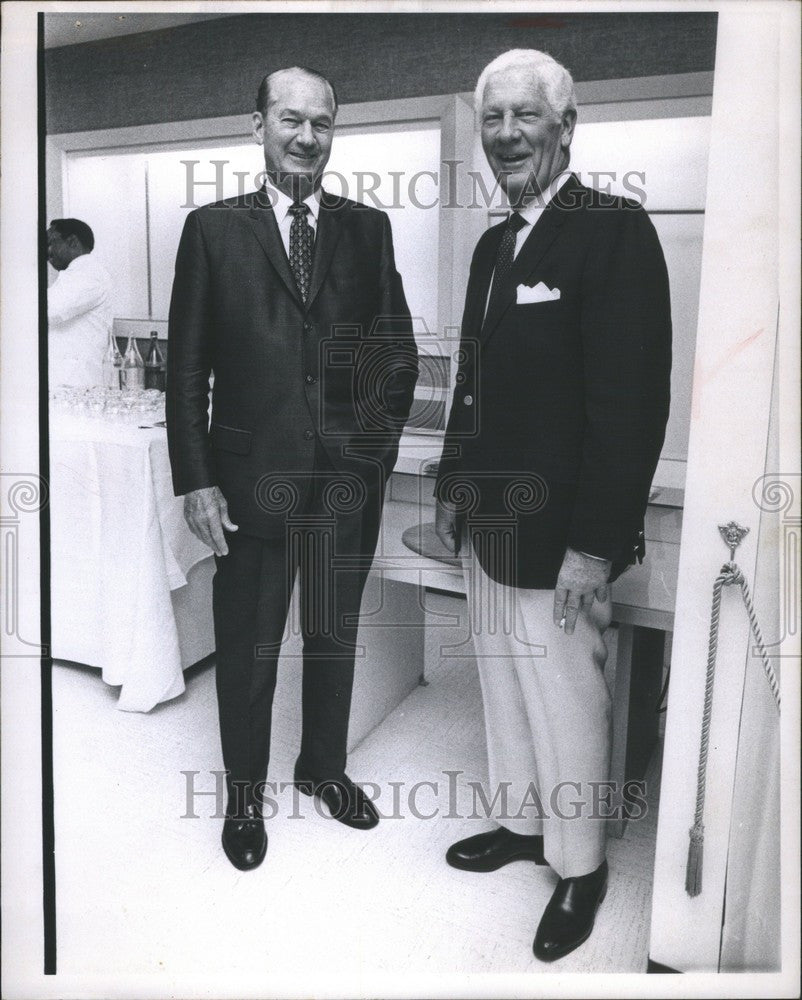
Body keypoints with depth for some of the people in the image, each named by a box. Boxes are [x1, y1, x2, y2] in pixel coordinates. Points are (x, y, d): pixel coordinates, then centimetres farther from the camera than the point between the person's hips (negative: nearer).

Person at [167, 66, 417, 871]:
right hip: (252, 478, -2)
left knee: (335, 636, 17)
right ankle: (244, 793, 31)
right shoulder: (213, 229, 1)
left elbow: (399, 348, 9)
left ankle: (324, 768, 39)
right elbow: (185, 367, -2)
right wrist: (195, 480, -8)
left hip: (351, 477, 2)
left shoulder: (367, 229, 6)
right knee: (248, 647, 10)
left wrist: (380, 431, -4)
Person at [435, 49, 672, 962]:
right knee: (503, 683, 19)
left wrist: (594, 544, -21)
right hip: (488, 524, 8)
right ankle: (522, 821, 39)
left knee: (566, 700, 6)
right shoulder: (493, 244, 13)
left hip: (558, 535, -8)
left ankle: (579, 866, 28)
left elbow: (632, 402, -19)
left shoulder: (616, 232, -13)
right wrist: (452, 489, 16)